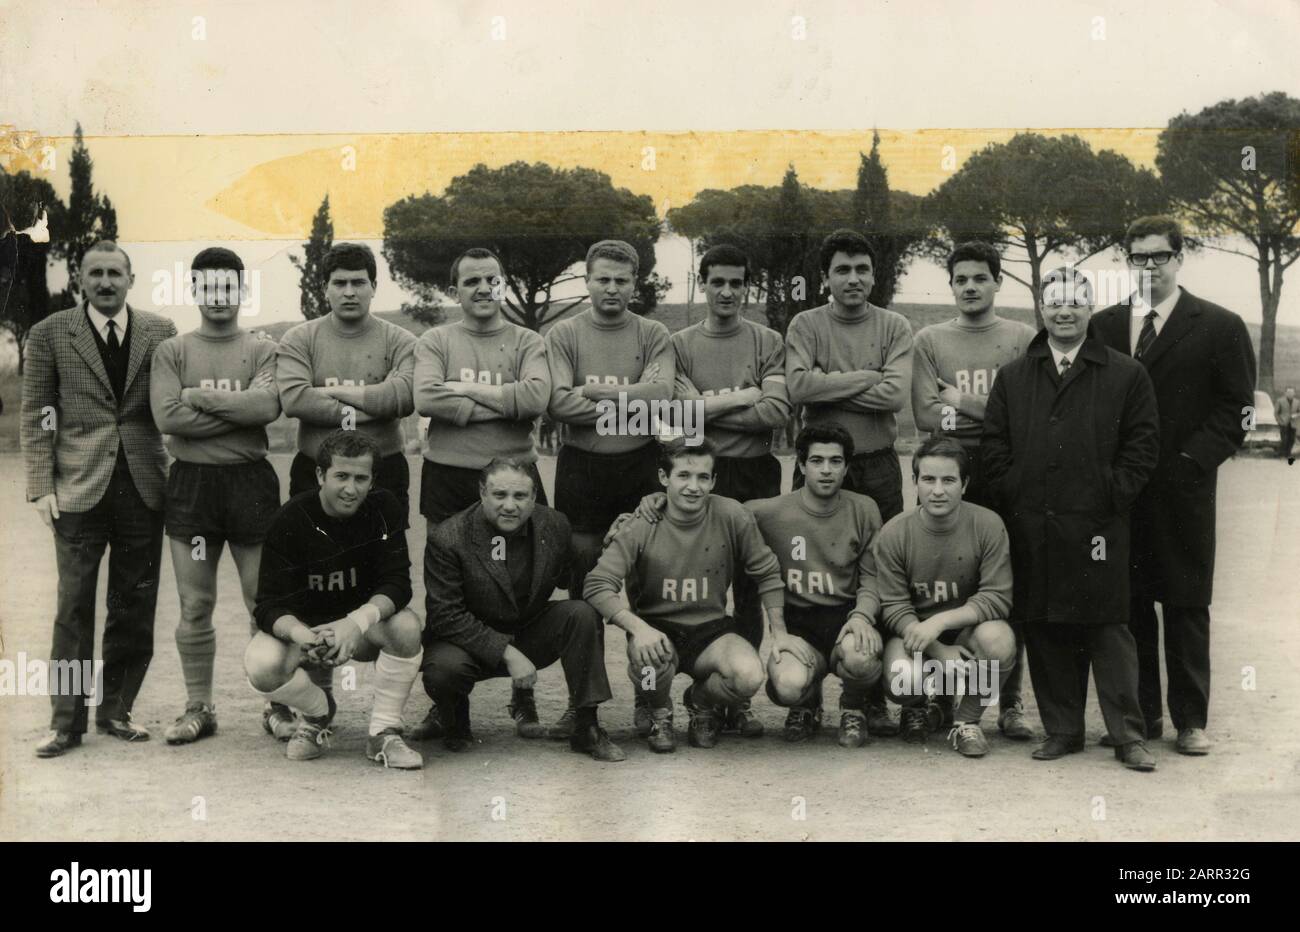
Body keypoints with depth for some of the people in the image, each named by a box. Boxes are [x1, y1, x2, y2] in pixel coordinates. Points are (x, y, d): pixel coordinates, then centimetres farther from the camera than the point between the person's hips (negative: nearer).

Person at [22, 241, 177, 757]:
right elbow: (35, 417, 2)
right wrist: (41, 486, -6)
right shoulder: (50, 334, 3)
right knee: (74, 606, 0)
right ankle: (66, 720, 9)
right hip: (79, 487, -2)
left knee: (134, 607, 7)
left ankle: (116, 709, 20)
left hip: (143, 487, 2)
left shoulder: (159, 332, 7)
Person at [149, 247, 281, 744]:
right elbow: (167, 416, -9)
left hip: (250, 480, -1)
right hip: (191, 481, 1)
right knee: (194, 605, 6)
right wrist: (241, 409, -9)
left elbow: (268, 405, -15)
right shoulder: (171, 351, 7)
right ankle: (198, 708, 16)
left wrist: (199, 395, -10)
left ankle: (278, 705, 14)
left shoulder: (263, 349, 5)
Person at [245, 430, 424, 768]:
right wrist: (299, 633, -45)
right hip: (303, 624, -1)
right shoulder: (290, 521, -18)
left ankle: (384, 732, -12)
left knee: (406, 626, -32)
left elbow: (398, 583, -18)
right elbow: (270, 604, -20)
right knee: (261, 665, -32)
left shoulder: (385, 509, -13)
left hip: (365, 619, 1)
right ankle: (318, 711, 4)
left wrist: (358, 620, -40)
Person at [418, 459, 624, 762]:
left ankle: (587, 729, -11)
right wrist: (507, 653, -27)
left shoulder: (554, 525, -7)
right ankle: (456, 723, 4)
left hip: (531, 634, 4)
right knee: (443, 668, -35)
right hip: (471, 643, -3)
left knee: (583, 614, -22)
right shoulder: (447, 539, -19)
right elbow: (446, 616, -21)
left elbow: (572, 579, 8)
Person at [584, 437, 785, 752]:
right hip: (656, 628, -1)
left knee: (749, 675, -28)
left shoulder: (732, 516, -8)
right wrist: (638, 627, -32)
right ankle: (660, 714, 3)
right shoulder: (641, 528, -11)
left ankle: (701, 702, 11)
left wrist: (779, 632, 3)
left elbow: (767, 573, 5)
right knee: (649, 657, -37)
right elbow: (597, 585, -17)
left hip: (711, 631, 1)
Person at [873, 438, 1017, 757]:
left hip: (968, 628, 0)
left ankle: (967, 720, -4)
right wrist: (939, 652, -23)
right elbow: (894, 607, -10)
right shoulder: (893, 533, -13)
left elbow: (998, 598, -16)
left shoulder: (988, 525, -14)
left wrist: (940, 621, -28)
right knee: (903, 680, -31)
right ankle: (921, 708, 12)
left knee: (998, 639, -33)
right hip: (913, 632, 0)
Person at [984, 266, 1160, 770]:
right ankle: (1061, 730, 15)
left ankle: (1127, 735, 6)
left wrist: (1112, 498, -6)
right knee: (1044, 631, 6)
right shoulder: (1012, 378, 13)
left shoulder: (1126, 375, 6)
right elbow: (995, 447, 11)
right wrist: (1015, 500, 1)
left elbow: (1142, 445, 3)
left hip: (1098, 527, -3)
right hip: (1031, 529, 3)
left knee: (1108, 629, -2)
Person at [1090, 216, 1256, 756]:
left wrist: (1191, 461, -11)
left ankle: (1191, 720, 10)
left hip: (1182, 488, -3)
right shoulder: (1104, 326, 12)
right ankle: (1140, 714, 16)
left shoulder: (1220, 327, 3)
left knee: (1187, 605, 2)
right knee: (1127, 604, 6)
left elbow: (1236, 408, -1)